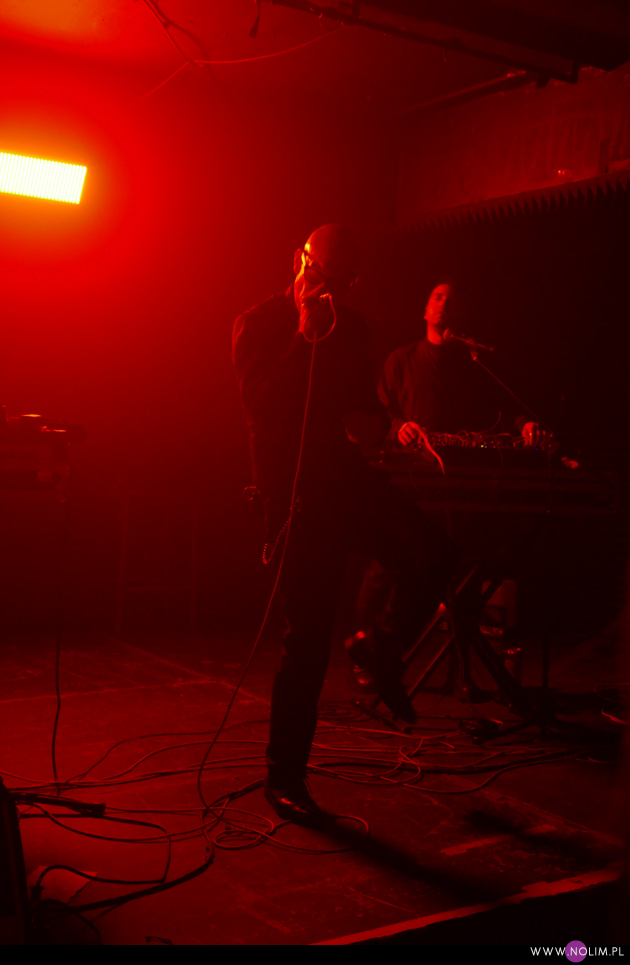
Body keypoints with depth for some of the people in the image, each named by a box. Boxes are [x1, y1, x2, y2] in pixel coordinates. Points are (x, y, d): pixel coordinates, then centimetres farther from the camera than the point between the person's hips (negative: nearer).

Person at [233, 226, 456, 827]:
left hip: (348, 481, 6)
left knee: (434, 555, -15)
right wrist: (306, 339, -19)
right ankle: (284, 777, 10)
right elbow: (262, 406, -17)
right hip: (295, 494, -6)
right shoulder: (258, 324, -3)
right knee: (308, 637, -5)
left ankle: (383, 649, 13)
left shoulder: (350, 329, 13)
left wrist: (373, 423, 0)